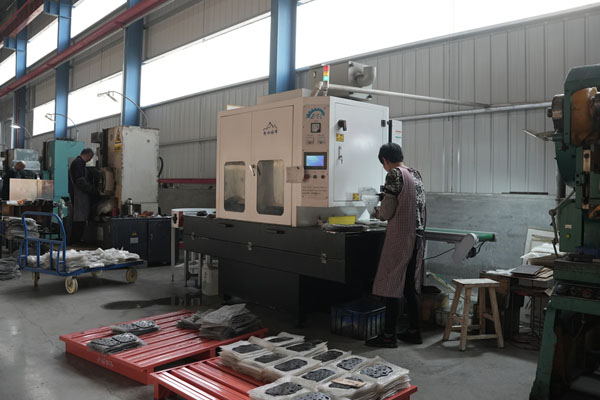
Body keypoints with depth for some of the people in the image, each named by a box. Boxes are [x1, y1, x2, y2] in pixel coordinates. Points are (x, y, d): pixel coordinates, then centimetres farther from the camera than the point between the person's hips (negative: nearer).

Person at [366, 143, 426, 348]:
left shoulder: (394, 174, -11)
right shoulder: (415, 174, 13)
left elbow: (387, 212, -12)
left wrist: (375, 212, 9)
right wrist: (383, 210, 26)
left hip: (399, 237, -8)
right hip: (417, 236, 8)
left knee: (391, 286, -1)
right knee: (410, 285, 14)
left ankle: (389, 335, 4)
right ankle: (414, 331, 21)